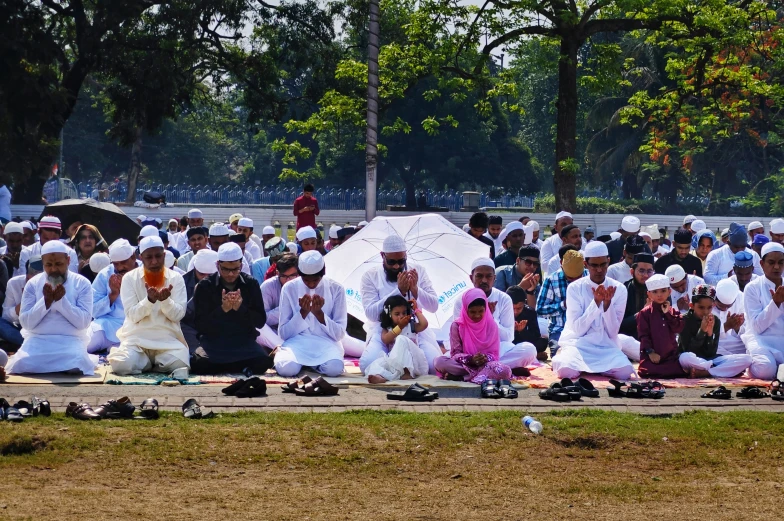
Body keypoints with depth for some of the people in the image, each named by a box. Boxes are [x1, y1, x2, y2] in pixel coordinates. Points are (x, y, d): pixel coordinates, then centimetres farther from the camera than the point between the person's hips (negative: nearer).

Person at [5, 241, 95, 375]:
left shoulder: (82, 283, 1)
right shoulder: (33, 284, 5)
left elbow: (84, 322, -7)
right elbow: (25, 323, -1)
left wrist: (62, 301, -17)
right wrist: (45, 301, -14)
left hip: (70, 340, -2)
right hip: (38, 340, 2)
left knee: (76, 367, -33)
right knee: (21, 365, -27)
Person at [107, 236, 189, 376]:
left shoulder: (176, 278, 4)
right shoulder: (129, 278, 0)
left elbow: (178, 315, -4)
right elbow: (132, 315, -8)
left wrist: (165, 300, -25)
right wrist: (150, 300, -26)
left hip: (168, 339, 1)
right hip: (137, 338, -1)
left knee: (179, 364, -28)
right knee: (121, 365, -28)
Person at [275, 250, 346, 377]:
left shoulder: (336, 289, -2)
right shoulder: (289, 288, -2)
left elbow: (339, 334, -2)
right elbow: (283, 333, -2)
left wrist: (319, 313, -18)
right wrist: (303, 312, -16)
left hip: (326, 342, 0)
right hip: (297, 342, 0)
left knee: (335, 368, -35)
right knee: (286, 368, -34)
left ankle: (314, 363, 1)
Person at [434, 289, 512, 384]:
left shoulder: (491, 325, 2)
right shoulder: (457, 325, 0)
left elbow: (494, 353, 1)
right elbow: (456, 353, -3)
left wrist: (486, 358, -21)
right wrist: (470, 359, -22)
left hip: (485, 364, 1)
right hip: (464, 364, -1)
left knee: (505, 370, -34)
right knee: (439, 362, -31)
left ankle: (462, 377, -28)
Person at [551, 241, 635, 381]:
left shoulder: (619, 289, 1)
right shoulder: (575, 288, -4)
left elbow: (612, 332, -4)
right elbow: (578, 329, -11)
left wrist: (607, 303, -19)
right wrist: (596, 302, -20)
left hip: (607, 347, 2)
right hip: (578, 344, -2)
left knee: (624, 372, -29)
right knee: (566, 370, -34)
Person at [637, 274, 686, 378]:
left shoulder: (673, 312, 11)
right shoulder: (644, 313, 0)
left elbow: (678, 328, -6)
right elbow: (643, 335, -5)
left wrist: (667, 313, -9)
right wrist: (650, 352, -13)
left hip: (671, 355, 3)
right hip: (651, 355, -3)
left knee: (678, 372, -17)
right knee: (646, 373, -25)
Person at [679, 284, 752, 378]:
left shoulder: (715, 321, 3)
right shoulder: (685, 320, -6)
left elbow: (711, 352, -2)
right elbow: (688, 350, -15)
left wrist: (710, 333, -19)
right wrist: (702, 331, -23)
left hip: (709, 358, 5)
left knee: (747, 359, -16)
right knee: (685, 358, -44)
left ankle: (703, 372, -26)